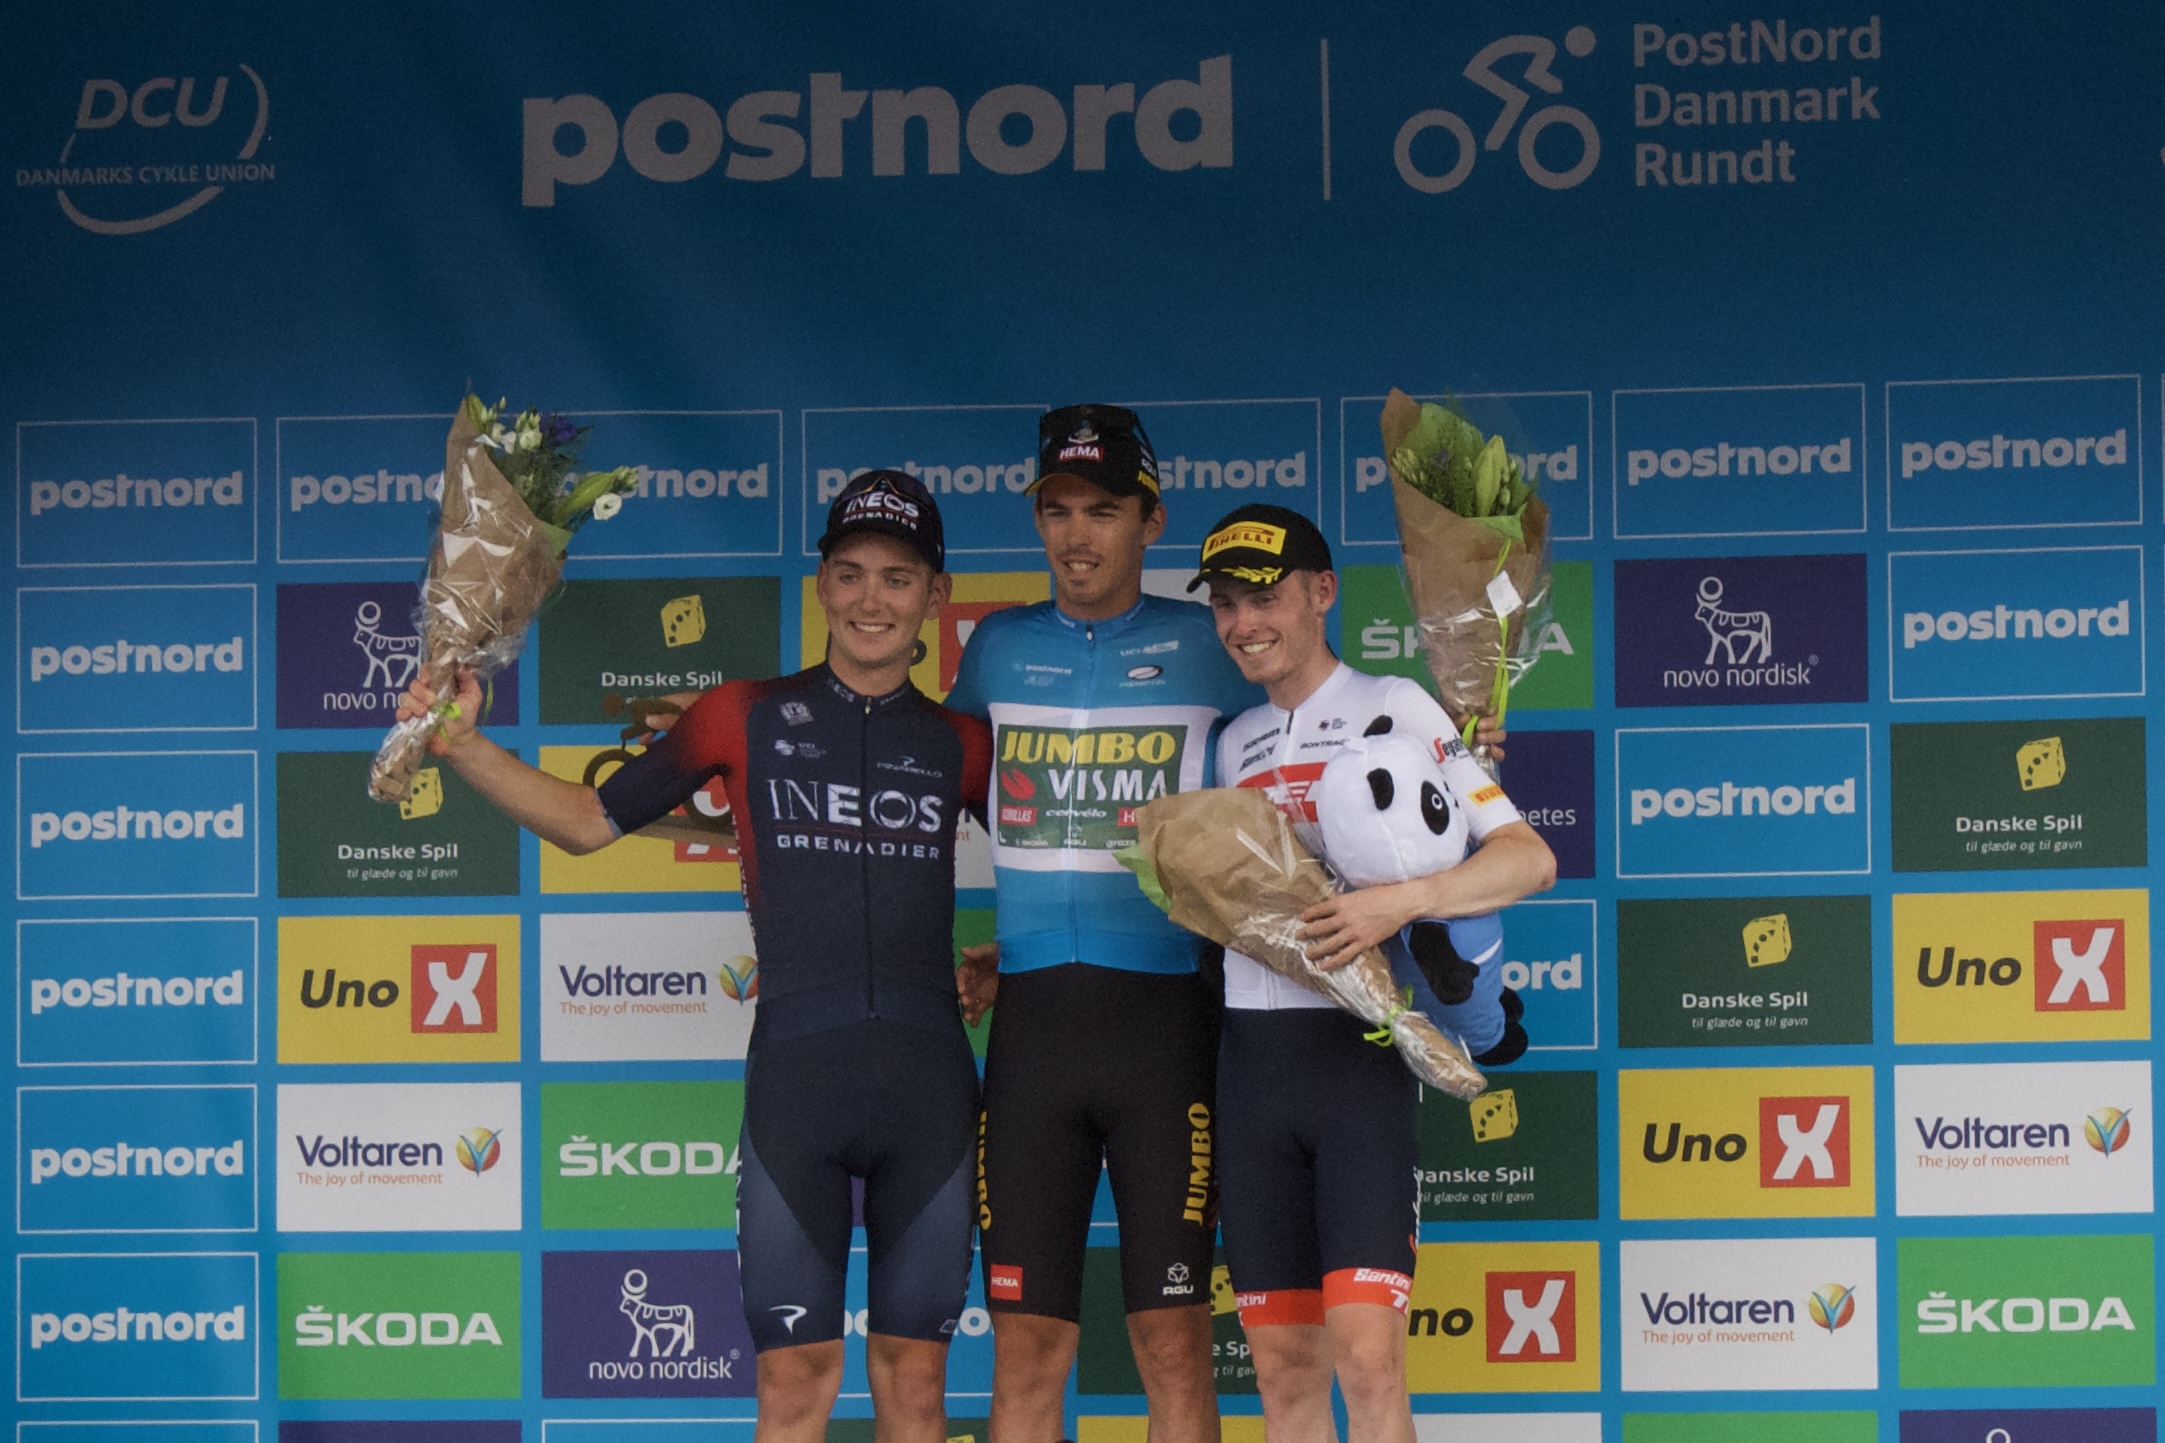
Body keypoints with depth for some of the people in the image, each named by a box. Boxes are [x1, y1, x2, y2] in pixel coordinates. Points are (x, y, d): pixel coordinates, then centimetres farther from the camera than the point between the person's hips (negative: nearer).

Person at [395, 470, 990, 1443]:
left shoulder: (961, 744, 13)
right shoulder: (748, 718, 10)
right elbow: (588, 821, 14)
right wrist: (462, 747, 4)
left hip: (927, 1071, 1)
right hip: (795, 1064, -1)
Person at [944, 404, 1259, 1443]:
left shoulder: (1205, 646, 5)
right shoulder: (999, 648, 13)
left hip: (1167, 1014, -2)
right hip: (1031, 1017, 2)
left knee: (1172, 1338, -1)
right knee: (1028, 1342, 2)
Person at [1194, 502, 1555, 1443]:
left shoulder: (1393, 708, -1)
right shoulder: (1234, 743, 18)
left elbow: (1530, 859, -10)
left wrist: (1402, 901, -24)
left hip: (1360, 1048, -6)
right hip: (1250, 1055, 6)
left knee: (1365, 1354, -14)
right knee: (1282, 1362, 5)